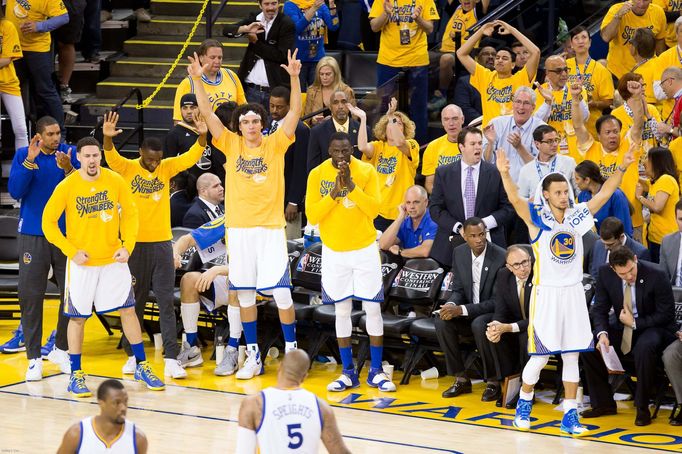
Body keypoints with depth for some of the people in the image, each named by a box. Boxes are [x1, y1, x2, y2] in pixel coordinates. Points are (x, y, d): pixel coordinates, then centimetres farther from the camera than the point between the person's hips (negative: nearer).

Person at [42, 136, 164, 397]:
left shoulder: (115, 181, -4)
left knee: (128, 310, 5)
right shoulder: (67, 187, -10)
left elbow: (130, 213, 5)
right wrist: (72, 251, -12)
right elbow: (48, 222, -6)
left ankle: (142, 366, 18)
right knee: (77, 317, 2)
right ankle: (76, 376, 12)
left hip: (113, 259, 2)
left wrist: (127, 246, -7)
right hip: (82, 263, -2)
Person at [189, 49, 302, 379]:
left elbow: (295, 113, -9)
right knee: (245, 294, 7)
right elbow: (207, 114, -2)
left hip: (270, 228, -2)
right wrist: (197, 80, -14)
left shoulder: (275, 144, 2)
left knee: (282, 293, -6)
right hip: (238, 228, 2)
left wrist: (294, 78, -22)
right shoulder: (231, 145, 6)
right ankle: (253, 356, 15)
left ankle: (291, 351, 8)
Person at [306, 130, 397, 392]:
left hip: (364, 249, -1)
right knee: (342, 310, 4)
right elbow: (311, 215, -8)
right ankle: (348, 373, 11)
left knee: (372, 308, -1)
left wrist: (351, 185, -22)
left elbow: (374, 209, -13)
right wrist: (334, 193, -19)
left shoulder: (367, 171, -6)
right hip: (334, 251, 1)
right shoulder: (317, 174, -4)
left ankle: (376, 372, 7)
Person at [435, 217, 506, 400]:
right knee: (442, 321, -22)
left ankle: (493, 382, -20)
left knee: (479, 324, -37)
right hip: (468, 314, 5)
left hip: (494, 313, -5)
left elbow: (497, 301, -19)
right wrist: (452, 305, -18)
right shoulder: (459, 253, 0)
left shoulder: (500, 257, -19)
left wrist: (462, 309, -27)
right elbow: (458, 290, 7)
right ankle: (461, 378, -11)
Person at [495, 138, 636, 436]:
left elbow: (604, 193, 3)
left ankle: (570, 416, 10)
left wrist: (622, 168, -9)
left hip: (573, 292, 4)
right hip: (546, 294, -4)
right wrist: (504, 174, -41)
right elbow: (515, 199, -24)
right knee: (540, 355, 0)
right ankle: (524, 405, 22)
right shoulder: (537, 219, -8)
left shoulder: (576, 216, 4)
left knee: (571, 356, 5)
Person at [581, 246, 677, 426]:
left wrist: (635, 323, -19)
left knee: (644, 347, -38)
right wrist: (602, 333, -21)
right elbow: (600, 308, -2)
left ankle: (642, 408, -21)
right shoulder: (605, 273, -9)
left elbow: (666, 315, -14)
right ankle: (603, 403, -1)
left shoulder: (656, 275, -21)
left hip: (653, 328, -5)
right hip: (622, 327, 5)